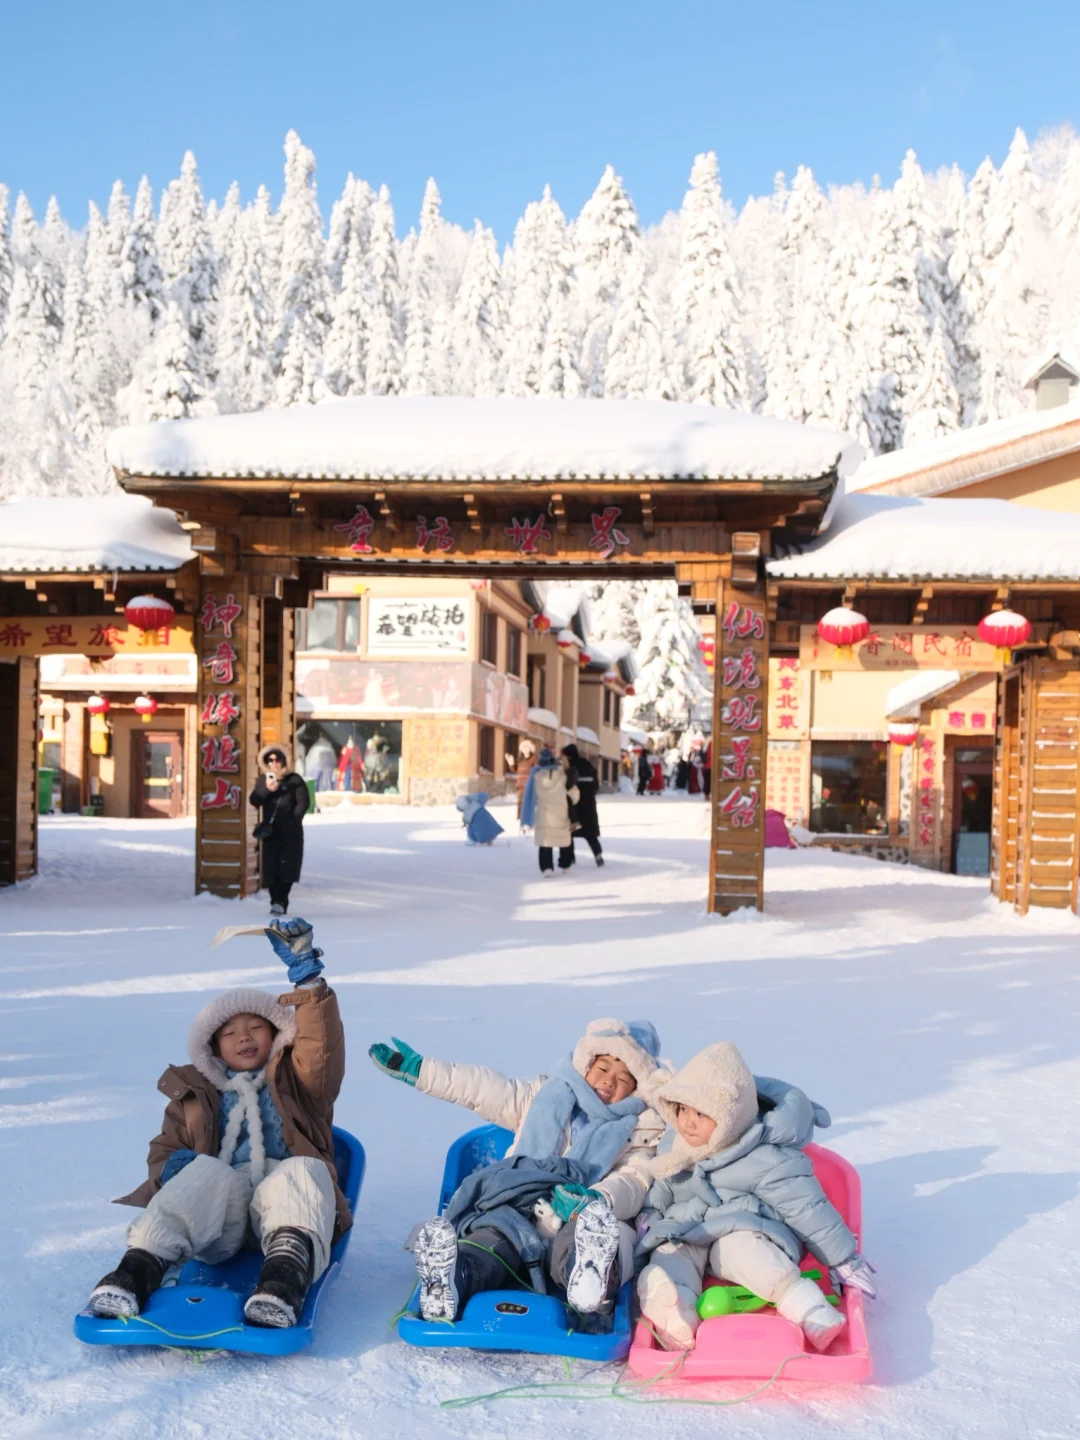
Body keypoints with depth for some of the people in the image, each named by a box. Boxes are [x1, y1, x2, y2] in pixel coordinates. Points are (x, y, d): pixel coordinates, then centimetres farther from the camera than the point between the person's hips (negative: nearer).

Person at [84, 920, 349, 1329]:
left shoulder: (296, 1082, 23)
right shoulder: (196, 1097, 30)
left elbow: (322, 1049, 3)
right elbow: (164, 1146, 27)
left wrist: (307, 979, -8)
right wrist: (171, 1166, 0)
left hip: (282, 1202, -1)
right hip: (220, 1199, 1)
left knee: (303, 1170, -36)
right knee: (206, 1173, -34)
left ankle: (284, 1279, -59)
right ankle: (137, 1270, -49)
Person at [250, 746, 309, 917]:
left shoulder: (294, 779, 2)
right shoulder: (263, 780, 12)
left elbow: (303, 802, -3)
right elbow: (254, 800, 3)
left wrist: (294, 820, -14)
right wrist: (266, 789, -14)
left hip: (291, 832, -3)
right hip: (270, 831, 3)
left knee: (287, 867, -9)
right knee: (270, 867, -1)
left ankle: (281, 901, -10)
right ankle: (276, 901, 5)